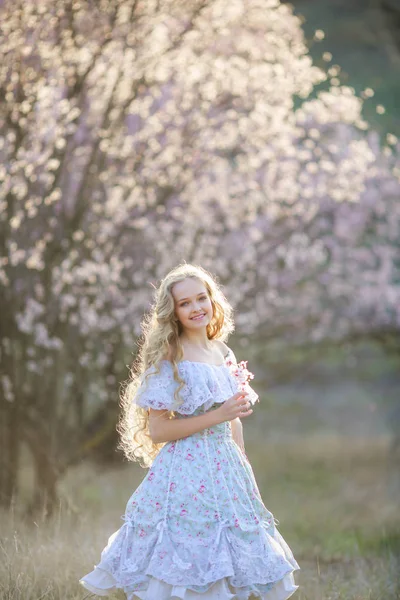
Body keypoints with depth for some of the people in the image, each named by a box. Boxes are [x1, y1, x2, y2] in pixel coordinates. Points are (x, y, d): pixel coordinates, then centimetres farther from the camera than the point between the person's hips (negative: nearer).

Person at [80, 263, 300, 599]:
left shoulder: (224, 354, 11)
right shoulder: (169, 360, -8)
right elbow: (156, 431, -14)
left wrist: (244, 470, 16)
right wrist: (216, 416, -17)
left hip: (227, 468, 6)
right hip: (186, 470, -6)